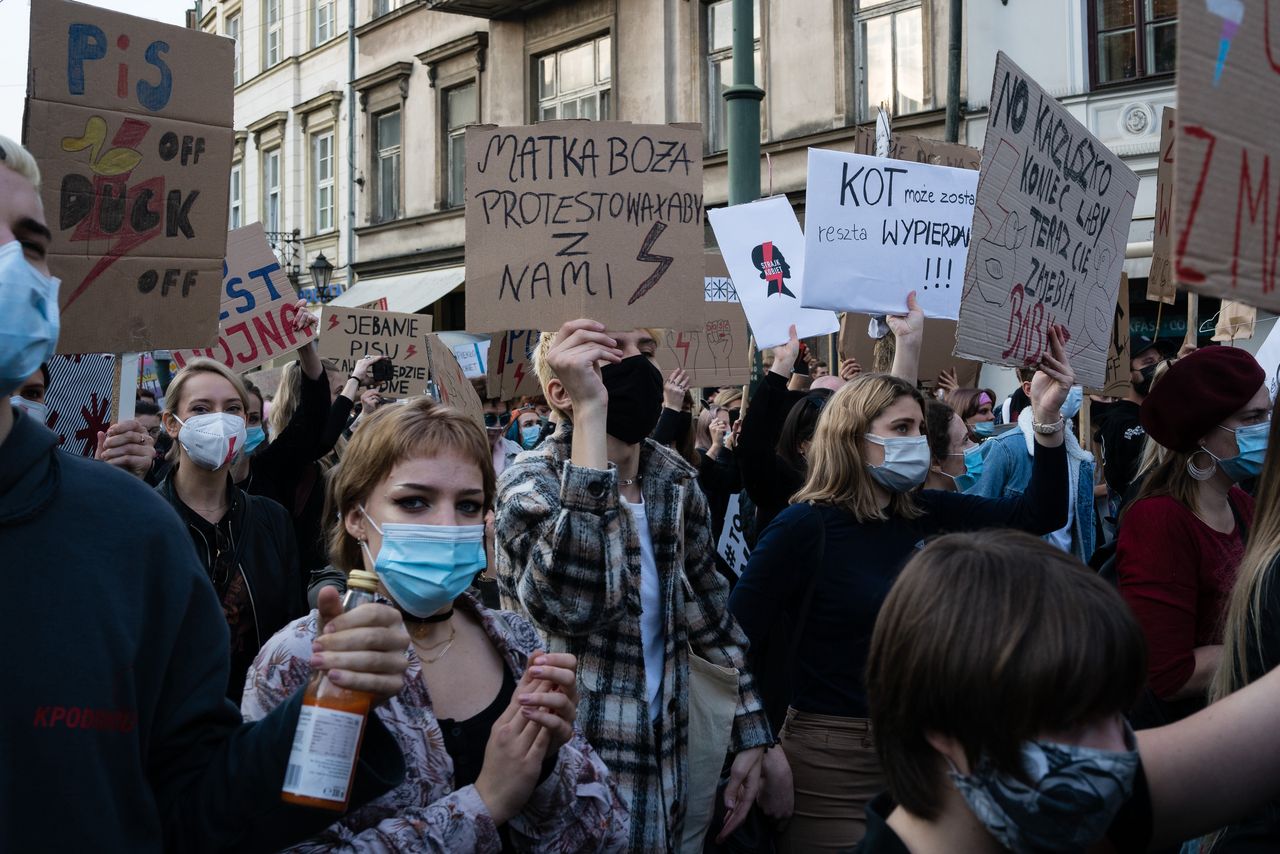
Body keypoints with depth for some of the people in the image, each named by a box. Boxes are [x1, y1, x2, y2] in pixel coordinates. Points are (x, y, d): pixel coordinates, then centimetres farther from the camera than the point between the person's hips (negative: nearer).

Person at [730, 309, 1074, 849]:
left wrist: (1047, 416, -9)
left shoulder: (919, 514, 1)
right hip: (833, 758, -7)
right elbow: (735, 641, -17)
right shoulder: (807, 525, -17)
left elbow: (1039, 514, 2)